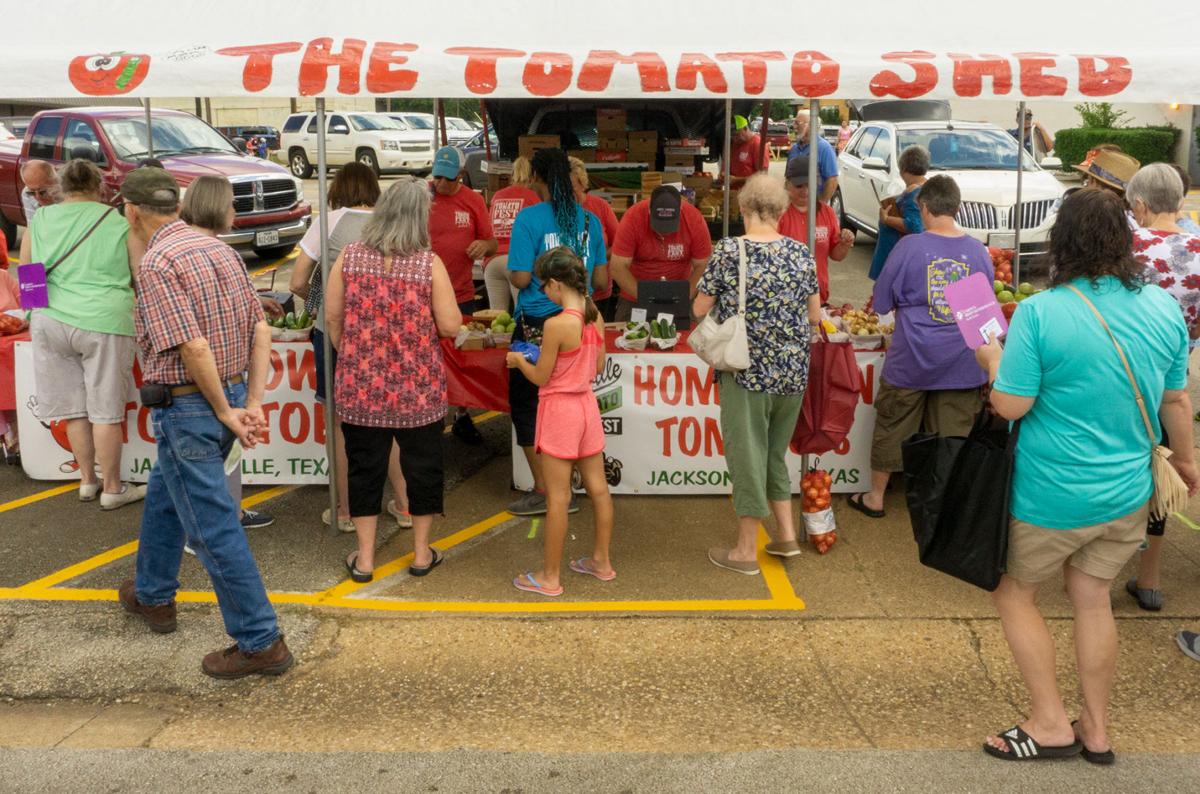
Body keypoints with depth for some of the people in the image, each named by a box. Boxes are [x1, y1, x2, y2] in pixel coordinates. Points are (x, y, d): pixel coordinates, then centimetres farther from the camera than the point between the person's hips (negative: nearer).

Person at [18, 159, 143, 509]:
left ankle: (87, 481, 25)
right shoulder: (118, 222, 2)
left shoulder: (39, 220, 9)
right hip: (104, 323, -3)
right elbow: (139, 277, 10)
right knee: (106, 411, 3)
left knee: (74, 408, 14)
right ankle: (112, 489, 11)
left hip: (50, 321, 3)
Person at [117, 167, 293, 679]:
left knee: (213, 527, -1)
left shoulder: (157, 263, -17)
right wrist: (253, 403, 3)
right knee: (164, 496, 28)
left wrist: (225, 412, -13)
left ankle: (260, 642, 5)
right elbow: (261, 329, 5)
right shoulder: (220, 249, 8)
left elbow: (193, 348, -24)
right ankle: (153, 596, 45)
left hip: (188, 409, -9)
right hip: (227, 394, 9)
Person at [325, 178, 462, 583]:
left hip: (361, 385, 2)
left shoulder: (350, 256, -4)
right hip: (418, 387, -2)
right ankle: (421, 553, 25)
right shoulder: (429, 263, -11)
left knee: (364, 466, 12)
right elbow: (450, 326, -11)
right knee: (422, 465, 13)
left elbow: (332, 317, 2)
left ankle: (364, 557, 21)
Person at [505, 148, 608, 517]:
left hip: (537, 326, -5)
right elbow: (601, 280, 7)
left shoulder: (529, 218, -12)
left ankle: (543, 490, 11)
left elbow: (520, 279, -15)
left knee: (526, 404, 9)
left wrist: (510, 272, 8)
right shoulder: (589, 220, 3)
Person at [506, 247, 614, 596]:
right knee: (598, 487, 15)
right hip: (587, 405, 8)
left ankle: (549, 577, 9)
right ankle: (601, 561, 28)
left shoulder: (556, 324, -21)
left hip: (559, 410, -8)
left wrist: (519, 360, 6)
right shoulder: (596, 317, 1)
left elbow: (540, 377, -13)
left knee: (558, 497, 0)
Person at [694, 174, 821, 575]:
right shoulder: (801, 253, 0)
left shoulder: (728, 251, -11)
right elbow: (815, 315, 7)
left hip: (746, 370, -4)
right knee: (775, 451, 21)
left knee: (747, 452, 6)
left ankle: (746, 549, 14)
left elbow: (700, 309, -6)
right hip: (792, 372, 4)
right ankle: (786, 534, 25)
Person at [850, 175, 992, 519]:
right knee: (955, 435, 10)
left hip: (910, 361, -2)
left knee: (892, 427, 13)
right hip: (961, 363, 2)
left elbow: (882, 303, -3)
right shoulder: (979, 252, -3)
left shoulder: (909, 247, -11)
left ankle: (874, 497, 26)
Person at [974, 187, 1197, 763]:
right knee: (1093, 601, 19)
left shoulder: (1040, 313, -20)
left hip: (1052, 498, -5)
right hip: (1128, 493, 5)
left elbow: (1010, 406, -18)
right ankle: (1095, 731, 29)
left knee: (1013, 592, 15)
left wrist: (993, 361, 2)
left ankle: (1050, 723, 18)